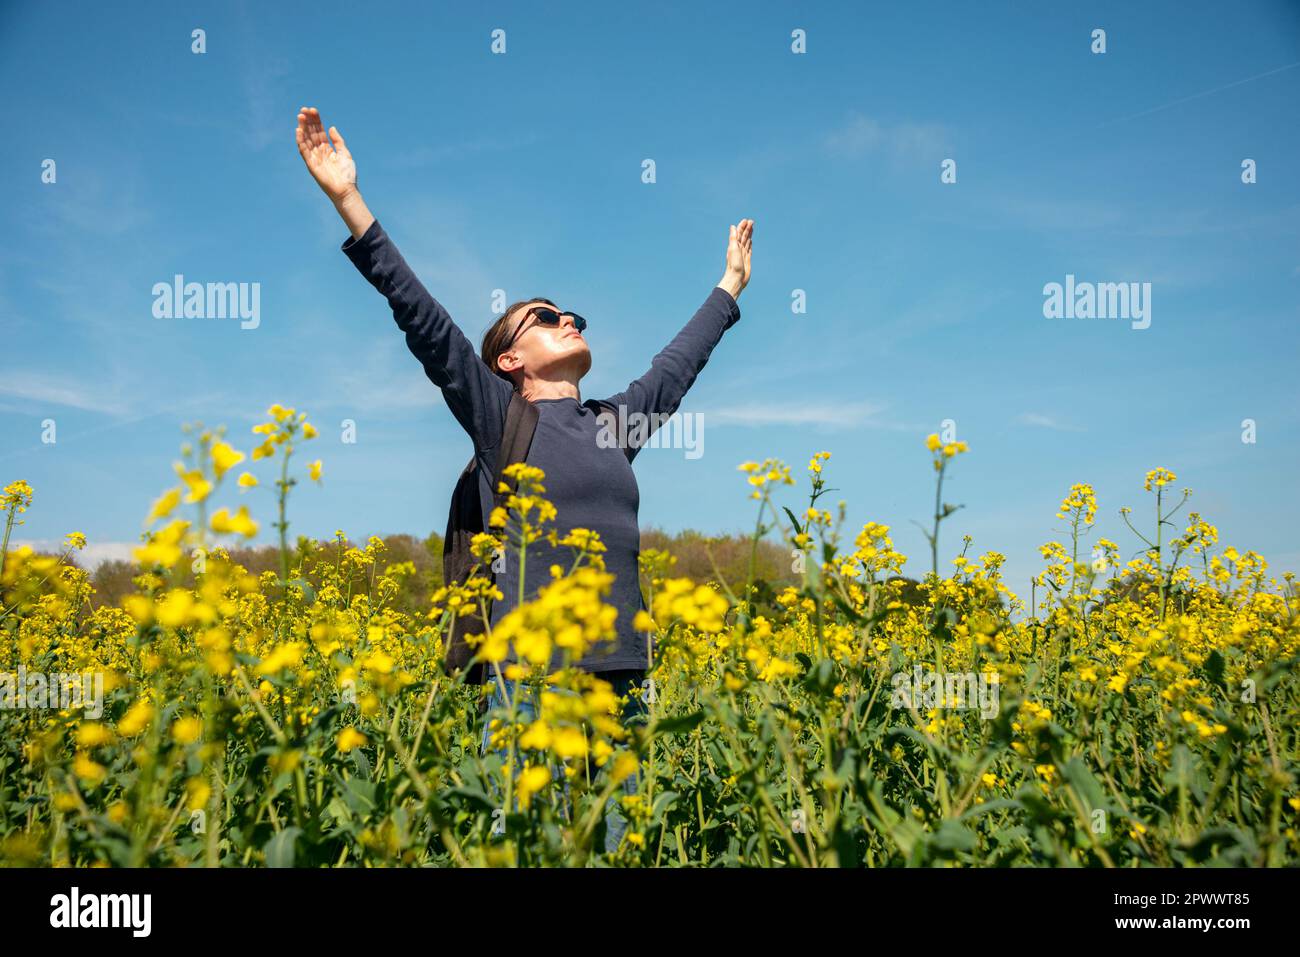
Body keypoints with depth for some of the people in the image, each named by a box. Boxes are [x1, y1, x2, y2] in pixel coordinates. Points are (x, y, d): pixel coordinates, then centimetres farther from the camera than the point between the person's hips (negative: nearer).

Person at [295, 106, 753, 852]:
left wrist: (731, 285, 45)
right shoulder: (499, 419, 4)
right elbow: (422, 317, -3)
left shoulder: (616, 424, 18)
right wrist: (350, 202, -9)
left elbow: (678, 363, 32)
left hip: (624, 672, 5)